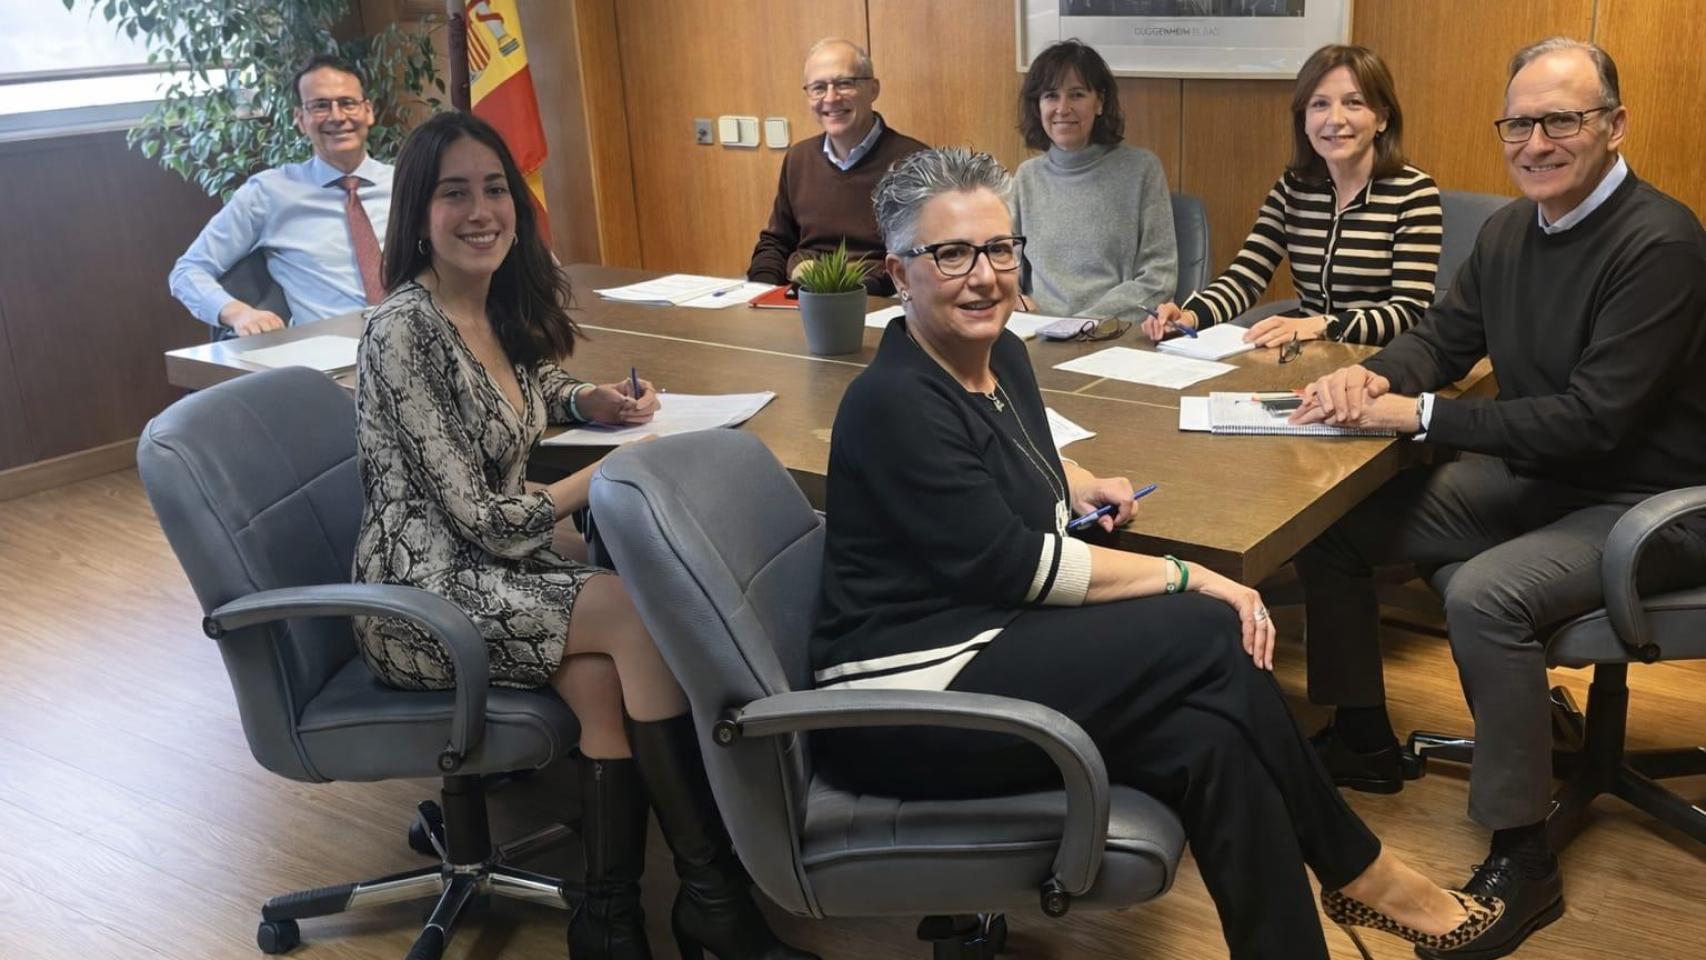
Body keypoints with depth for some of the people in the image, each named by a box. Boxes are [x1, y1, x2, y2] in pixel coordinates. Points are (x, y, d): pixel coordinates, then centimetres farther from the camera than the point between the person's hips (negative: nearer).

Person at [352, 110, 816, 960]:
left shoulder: (503, 307, 6)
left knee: (601, 676, -24)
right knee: (644, 611, -23)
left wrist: (591, 402, 9)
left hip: (490, 563, 7)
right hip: (425, 596, -7)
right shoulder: (403, 330, -18)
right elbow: (480, 519, -20)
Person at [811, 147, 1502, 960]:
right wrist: (1183, 577, -14)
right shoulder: (895, 404, -18)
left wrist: (1084, 487, 11)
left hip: (989, 638, 8)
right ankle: (1357, 871, -1)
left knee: (1208, 738, -17)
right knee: (1211, 637, -17)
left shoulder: (1000, 355, 8)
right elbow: (1011, 562, -20)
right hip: (909, 702, -8)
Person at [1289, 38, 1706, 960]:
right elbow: (1444, 334, 13)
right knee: (1326, 526, 2)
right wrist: (1374, 374, -11)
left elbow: (1592, 419, -28)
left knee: (1484, 596, -34)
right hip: (1533, 474, 8)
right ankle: (1361, 741, 19)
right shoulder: (1510, 229, 2)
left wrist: (1418, 415, -25)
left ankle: (1523, 862, -17)